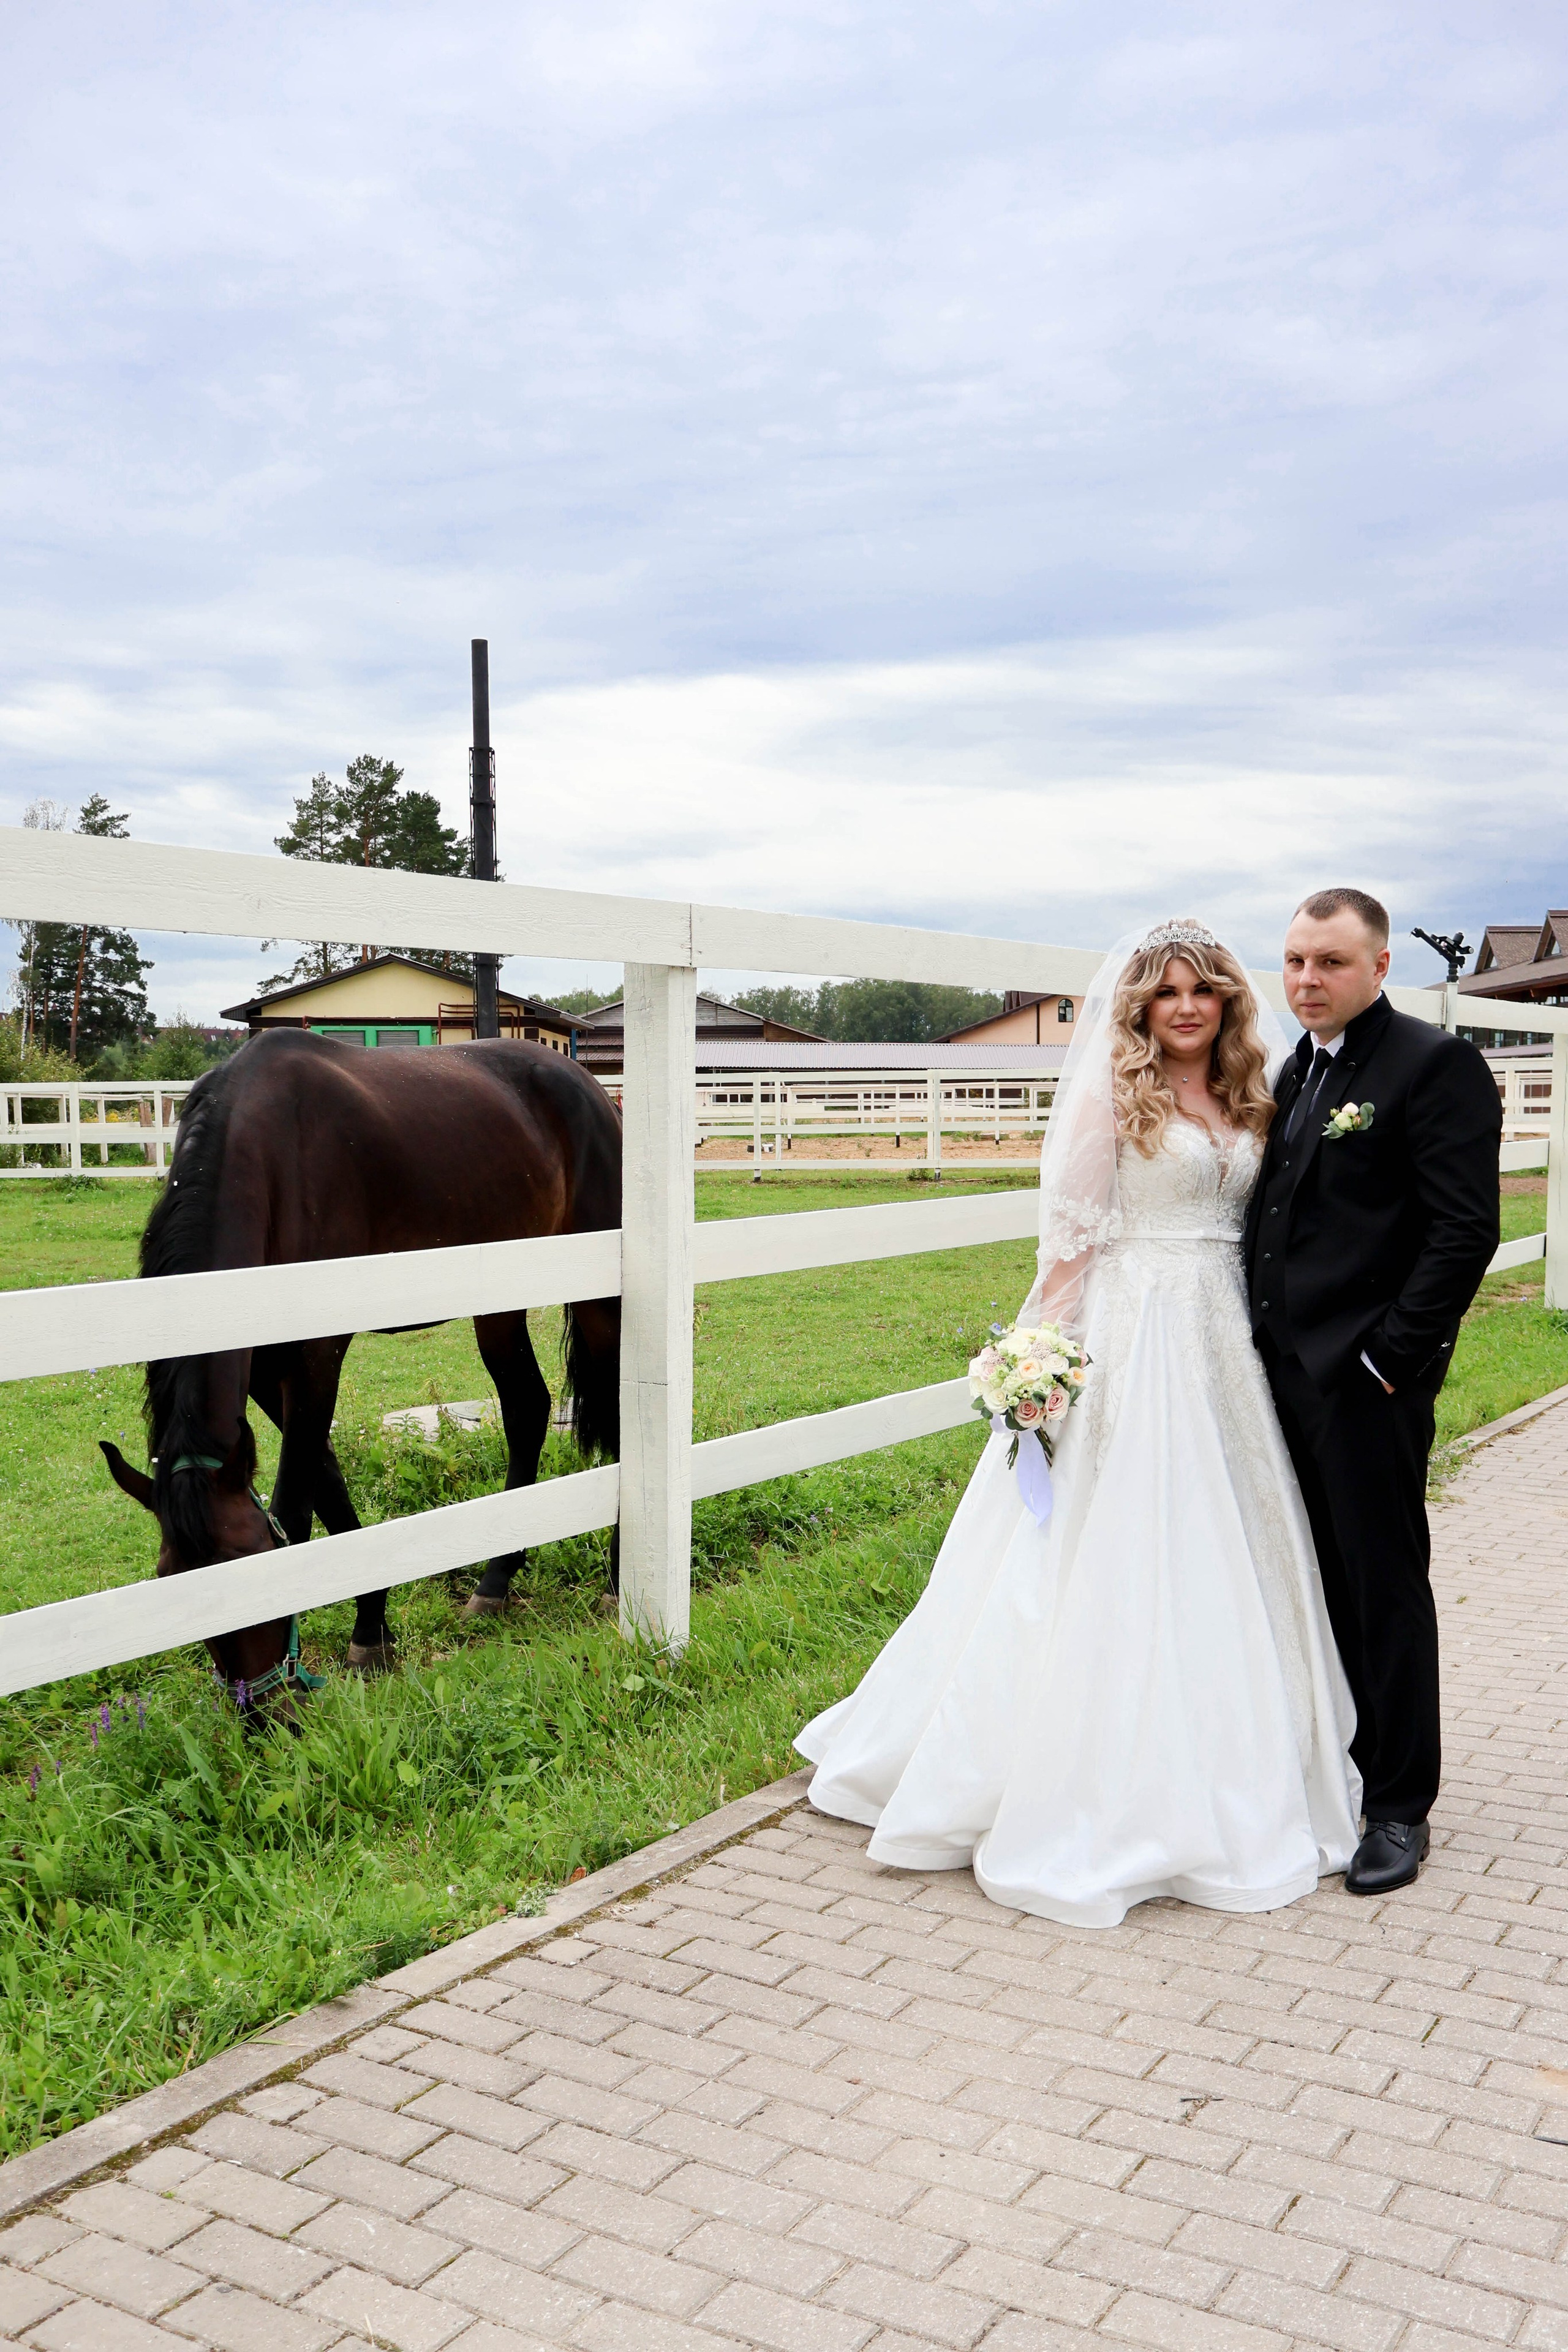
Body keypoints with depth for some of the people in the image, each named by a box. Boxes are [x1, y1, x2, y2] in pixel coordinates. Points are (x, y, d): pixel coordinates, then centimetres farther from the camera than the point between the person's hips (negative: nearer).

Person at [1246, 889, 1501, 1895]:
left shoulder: (1436, 1064, -10)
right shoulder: (1297, 1072, 15)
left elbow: (1466, 1229, -16)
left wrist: (1393, 1355, -17)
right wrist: (1260, 1341, 11)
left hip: (1367, 1379, -7)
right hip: (1285, 1372, 7)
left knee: (1385, 1585, 4)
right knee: (1317, 1579, 15)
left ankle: (1400, 1804, 17)